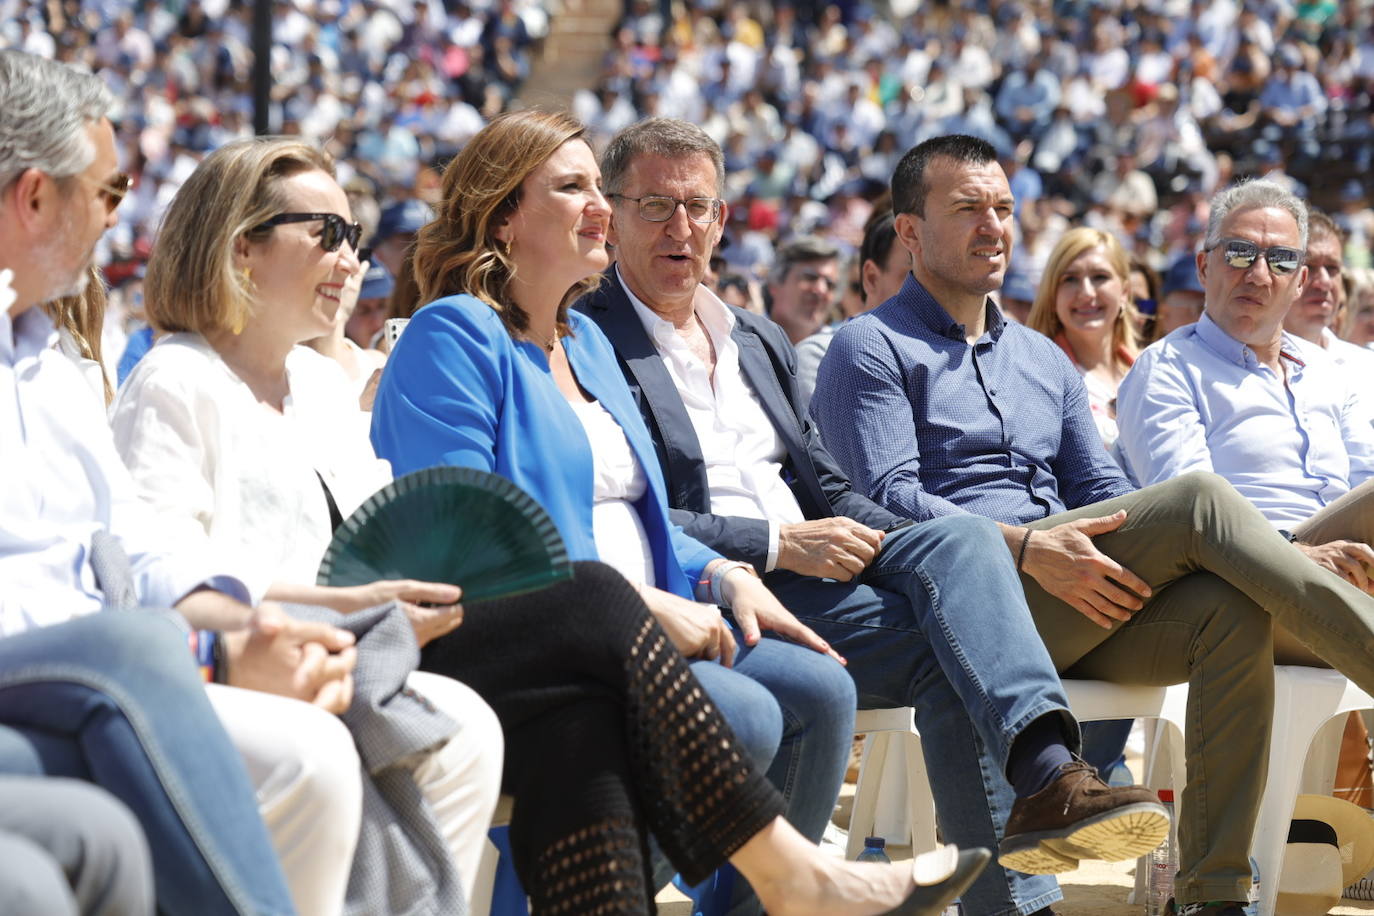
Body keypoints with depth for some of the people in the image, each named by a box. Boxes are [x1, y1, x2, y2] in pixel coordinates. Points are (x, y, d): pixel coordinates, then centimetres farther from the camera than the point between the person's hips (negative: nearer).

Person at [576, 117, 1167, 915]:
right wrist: (776, 544, -16)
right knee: (948, 648, -24)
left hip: (807, 564, 7)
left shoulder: (762, 341, 24)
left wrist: (891, 540, 0)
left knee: (961, 537, -22)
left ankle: (1047, 772, -36)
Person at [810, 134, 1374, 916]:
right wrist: (1026, 546, -22)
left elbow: (1102, 495, 19)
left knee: (1229, 610, -26)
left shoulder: (1044, 360, 28)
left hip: (1073, 616, 6)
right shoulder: (874, 348, 6)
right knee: (1200, 499, -23)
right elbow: (888, 498, -8)